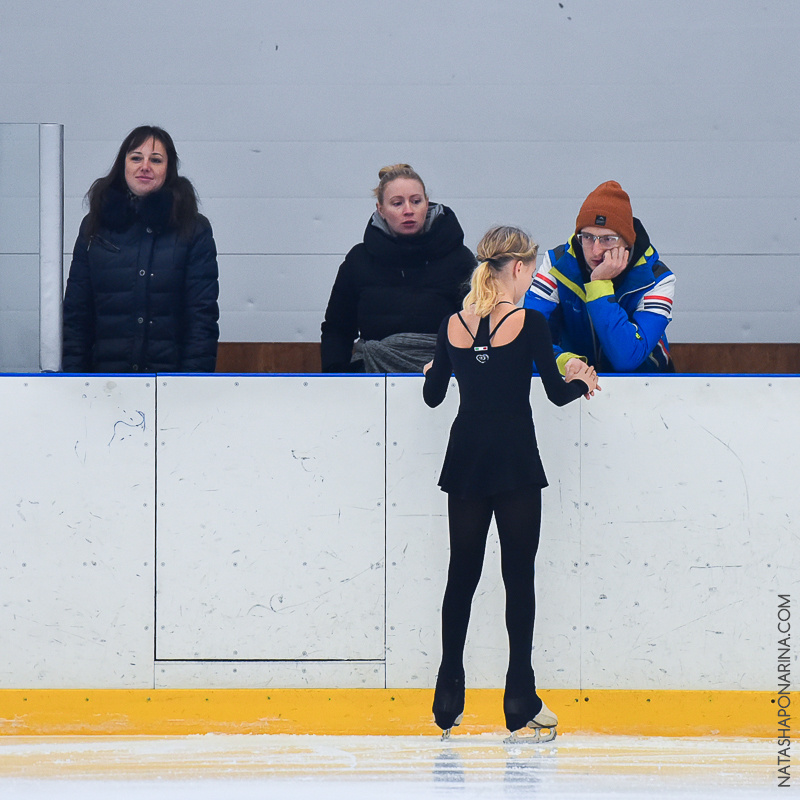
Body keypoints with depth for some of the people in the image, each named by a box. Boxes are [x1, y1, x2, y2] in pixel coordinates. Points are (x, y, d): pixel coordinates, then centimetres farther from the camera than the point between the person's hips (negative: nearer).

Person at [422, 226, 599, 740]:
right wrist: (583, 380, 16)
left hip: (465, 460, 4)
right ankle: (521, 702, 0)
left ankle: (449, 702, 9)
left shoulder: (454, 325, 3)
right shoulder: (529, 323, -10)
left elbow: (433, 395, 12)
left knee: (462, 576, 10)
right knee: (519, 577, 2)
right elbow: (557, 394, -6)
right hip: (515, 462, -4)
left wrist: (434, 369, 34)